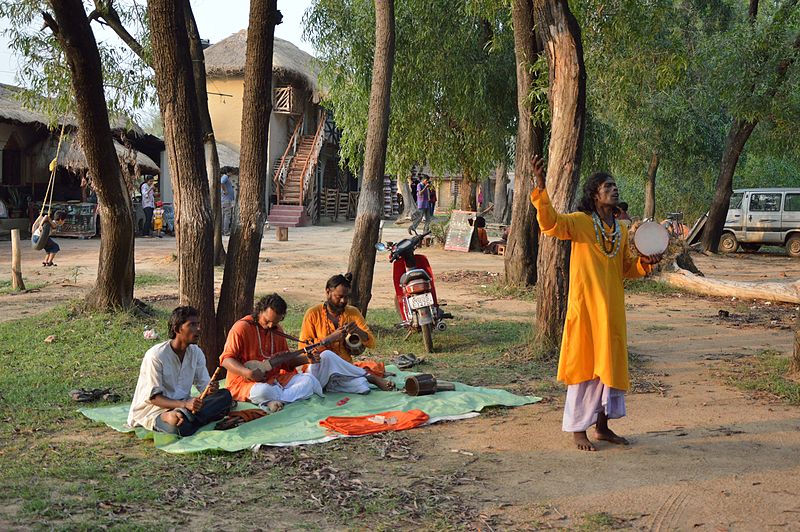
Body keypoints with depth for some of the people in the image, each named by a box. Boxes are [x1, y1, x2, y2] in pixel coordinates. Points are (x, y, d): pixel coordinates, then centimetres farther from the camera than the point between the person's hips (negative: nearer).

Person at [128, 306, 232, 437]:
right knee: (180, 427, -42)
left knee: (225, 395, -18)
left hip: (183, 404, 7)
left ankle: (176, 417, -24)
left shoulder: (196, 353, 3)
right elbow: (153, 397, -18)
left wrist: (211, 389, -21)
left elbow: (205, 386, 5)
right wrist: (184, 404, -32)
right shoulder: (156, 355, -17)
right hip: (153, 409, -7)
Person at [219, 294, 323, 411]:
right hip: (245, 382, -7)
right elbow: (226, 360, -13)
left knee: (309, 379, -13)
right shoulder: (242, 327, -9)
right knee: (262, 391, -40)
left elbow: (286, 360, 22)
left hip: (274, 379, 7)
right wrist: (248, 373, -26)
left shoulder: (277, 330, 13)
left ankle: (271, 401, -27)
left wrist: (306, 359, 6)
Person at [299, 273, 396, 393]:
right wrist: (331, 338, -18)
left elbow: (371, 343, 4)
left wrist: (358, 331, -17)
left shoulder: (353, 312, 8)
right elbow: (303, 347, -7)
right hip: (318, 368, 0)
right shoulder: (313, 314, -1)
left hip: (344, 369, 1)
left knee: (362, 387, -34)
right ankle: (370, 377, -20)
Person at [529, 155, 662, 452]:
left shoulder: (621, 230, 13)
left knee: (610, 364, 12)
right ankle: (578, 430, 11)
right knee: (585, 364, -1)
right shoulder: (580, 222, -8)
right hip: (586, 306, -7)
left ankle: (602, 426, 25)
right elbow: (551, 224, -26)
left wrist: (645, 263, 1)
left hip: (612, 308, 7)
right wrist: (541, 189, -40)